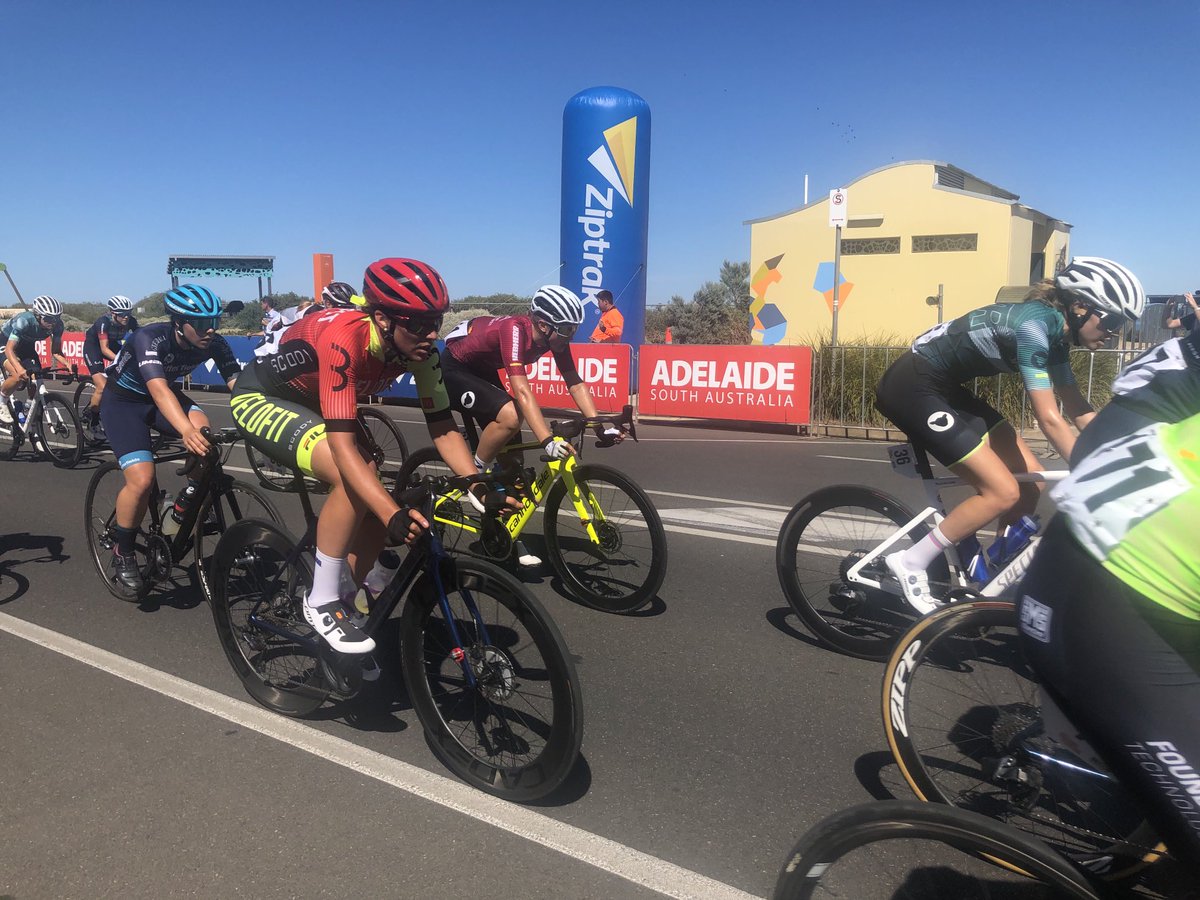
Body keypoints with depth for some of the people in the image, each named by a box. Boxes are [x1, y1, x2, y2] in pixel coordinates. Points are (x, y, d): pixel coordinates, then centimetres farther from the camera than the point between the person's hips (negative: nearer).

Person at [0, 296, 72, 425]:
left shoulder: (57, 324, -24)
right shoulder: (24, 321, -37)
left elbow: (56, 352, -18)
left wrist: (68, 364, -38)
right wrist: (19, 368, -58)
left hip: (26, 346, 5)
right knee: (18, 377, -28)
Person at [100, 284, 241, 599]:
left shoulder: (214, 343, -19)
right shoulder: (150, 338, -34)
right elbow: (158, 388, -48)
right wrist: (186, 430, -65)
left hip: (165, 395, 4)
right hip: (123, 400, -4)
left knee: (203, 432, -30)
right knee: (142, 478, -23)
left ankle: (187, 503, -4)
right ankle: (123, 555, 1)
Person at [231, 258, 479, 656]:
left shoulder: (420, 348, -20)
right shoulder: (344, 339, -39)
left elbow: (443, 429, -16)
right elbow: (342, 444, -44)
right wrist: (395, 514, -54)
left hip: (313, 400, 7)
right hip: (261, 398, -7)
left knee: (375, 495, -4)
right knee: (352, 479, -30)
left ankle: (347, 602, 17)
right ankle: (322, 602, -12)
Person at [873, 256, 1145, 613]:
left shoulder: (1055, 333, 6)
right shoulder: (1034, 324, -22)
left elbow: (1080, 411, 11)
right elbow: (1049, 419, -24)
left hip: (942, 387, 10)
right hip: (912, 387, -10)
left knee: (1031, 478, 6)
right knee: (1004, 492, -12)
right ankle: (910, 562, -3)